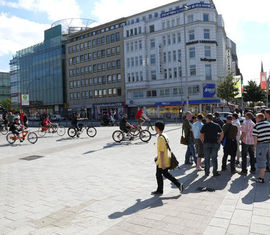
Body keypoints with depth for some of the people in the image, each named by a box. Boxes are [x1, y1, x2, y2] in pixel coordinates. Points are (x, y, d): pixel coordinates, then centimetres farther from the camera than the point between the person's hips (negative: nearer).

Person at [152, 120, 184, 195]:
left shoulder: (160, 138, -23)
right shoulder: (165, 136, 7)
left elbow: (162, 151, -24)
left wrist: (162, 163, -22)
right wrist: (158, 157, 28)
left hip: (163, 161, -9)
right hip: (167, 159, 9)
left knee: (158, 175, 8)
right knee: (166, 174, 19)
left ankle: (159, 190, 23)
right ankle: (179, 185, 17)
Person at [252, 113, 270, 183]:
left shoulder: (256, 126, -9)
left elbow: (255, 137, -11)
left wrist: (255, 145, 1)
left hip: (261, 145, -5)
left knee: (262, 161, 2)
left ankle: (261, 178, 7)